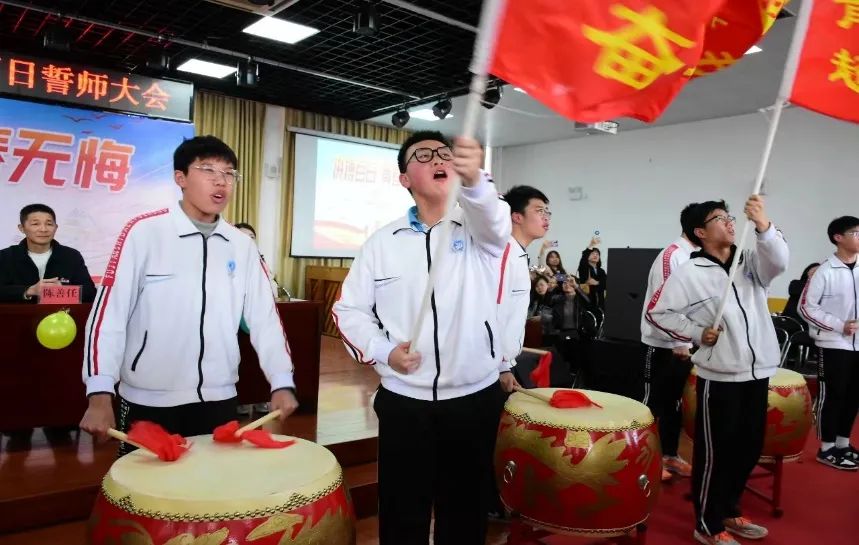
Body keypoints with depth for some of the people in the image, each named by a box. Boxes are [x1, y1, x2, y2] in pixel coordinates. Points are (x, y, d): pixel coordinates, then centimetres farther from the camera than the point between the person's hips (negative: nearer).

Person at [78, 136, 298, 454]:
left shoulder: (242, 246, 4)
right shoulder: (144, 232, -8)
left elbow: (264, 318, 2)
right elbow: (109, 313, -9)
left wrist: (282, 382, -6)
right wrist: (100, 394, -15)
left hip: (219, 399, 4)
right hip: (150, 401, -3)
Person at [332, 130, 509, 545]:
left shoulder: (478, 229, -1)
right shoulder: (383, 241, 3)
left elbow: (495, 220, -26)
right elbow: (349, 308, 7)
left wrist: (473, 179, -48)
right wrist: (384, 351, -10)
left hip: (475, 399, 0)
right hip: (403, 401, 1)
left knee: (466, 511, 14)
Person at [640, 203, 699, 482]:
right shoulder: (671, 256, -17)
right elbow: (658, 305, -22)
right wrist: (676, 343, -19)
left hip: (685, 346, 8)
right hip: (663, 346, -8)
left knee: (675, 402, 16)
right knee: (654, 403, 3)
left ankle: (670, 454, 28)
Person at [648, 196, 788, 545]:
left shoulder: (752, 260, 7)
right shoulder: (689, 272, -6)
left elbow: (778, 261, -14)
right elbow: (657, 312, -2)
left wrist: (763, 224, -30)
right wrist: (697, 333, -11)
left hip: (758, 372, 6)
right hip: (720, 376, -5)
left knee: (750, 447, 17)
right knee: (714, 452, 3)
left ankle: (728, 512, 36)